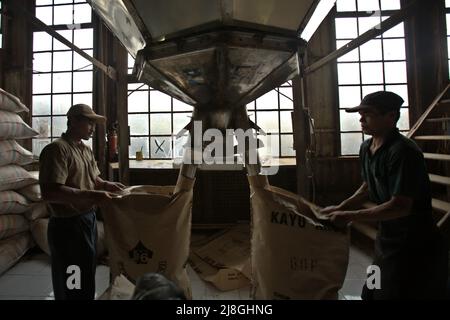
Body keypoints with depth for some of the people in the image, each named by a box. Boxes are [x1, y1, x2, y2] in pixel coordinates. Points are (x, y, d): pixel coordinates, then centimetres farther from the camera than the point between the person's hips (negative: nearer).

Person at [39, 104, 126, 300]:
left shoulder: (86, 149, 10)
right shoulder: (57, 149, -18)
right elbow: (49, 192, -27)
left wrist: (106, 185, 0)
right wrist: (91, 195, -30)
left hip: (88, 219, 9)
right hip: (67, 225, -9)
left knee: (86, 279, 24)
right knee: (72, 286, 7)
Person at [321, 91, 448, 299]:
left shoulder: (403, 151, -24)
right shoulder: (366, 148, 2)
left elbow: (400, 206, -27)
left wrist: (348, 216, -24)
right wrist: (340, 208, 3)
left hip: (417, 247, -8)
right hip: (387, 239, 8)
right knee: (371, 294, 21)